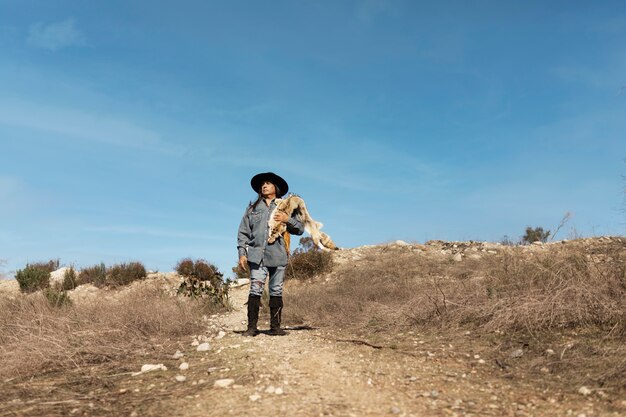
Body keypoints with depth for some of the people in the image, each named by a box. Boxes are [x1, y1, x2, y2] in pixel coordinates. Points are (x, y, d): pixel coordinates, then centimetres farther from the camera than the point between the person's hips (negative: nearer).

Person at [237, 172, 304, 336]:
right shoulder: (252, 208, 16)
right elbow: (243, 232, 13)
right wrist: (242, 253, 3)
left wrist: (288, 219, -7)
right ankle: (252, 327, -5)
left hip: (278, 255, 0)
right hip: (257, 255, 0)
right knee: (255, 290, -8)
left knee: (276, 292, 2)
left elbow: (300, 228, 11)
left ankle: (275, 327, 8)